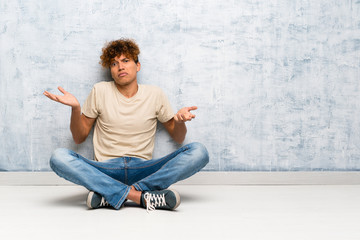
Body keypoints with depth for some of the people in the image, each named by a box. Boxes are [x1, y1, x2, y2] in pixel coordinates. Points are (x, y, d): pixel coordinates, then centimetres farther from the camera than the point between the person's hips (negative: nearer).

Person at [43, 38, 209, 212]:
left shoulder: (155, 94, 9)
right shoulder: (100, 91, 8)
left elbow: (178, 138, 15)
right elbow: (79, 138, 11)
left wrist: (179, 120, -8)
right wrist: (75, 108, -7)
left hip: (143, 169, 1)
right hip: (106, 170, -1)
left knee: (198, 152, -22)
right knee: (58, 157, -29)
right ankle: (141, 196, -31)